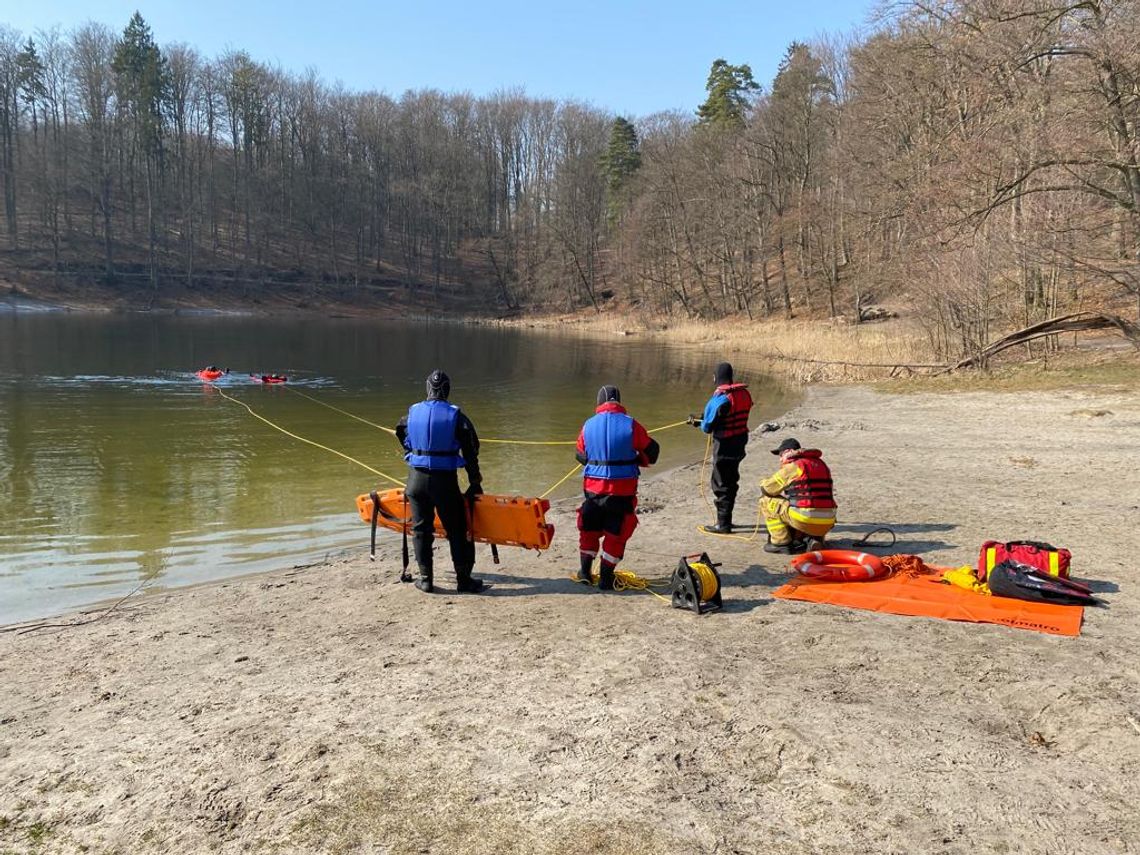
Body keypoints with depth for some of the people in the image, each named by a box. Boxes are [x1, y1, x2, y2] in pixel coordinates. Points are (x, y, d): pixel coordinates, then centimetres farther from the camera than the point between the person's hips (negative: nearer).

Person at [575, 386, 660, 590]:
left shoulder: (589, 425, 0)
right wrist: (634, 462, 15)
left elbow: (580, 455, 10)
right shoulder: (630, 424, -9)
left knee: (589, 529, 20)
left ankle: (585, 572, 26)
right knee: (616, 532, 9)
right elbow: (651, 450, -1)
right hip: (623, 488, -3)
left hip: (593, 487, 3)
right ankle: (606, 578, 11)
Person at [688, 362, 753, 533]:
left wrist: (700, 423, 7)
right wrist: (700, 421, 11)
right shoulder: (744, 393, 4)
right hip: (739, 445, 8)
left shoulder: (721, 398, -20)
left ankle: (723, 524, 7)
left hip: (724, 446, -8)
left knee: (720, 485, 2)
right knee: (731, 481, 18)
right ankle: (726, 519, 29)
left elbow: (708, 427, -18)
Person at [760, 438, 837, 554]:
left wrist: (764, 482, 26)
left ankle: (781, 543, 7)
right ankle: (815, 539, 13)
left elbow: (767, 489, 3)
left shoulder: (793, 466, -3)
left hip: (805, 521, -8)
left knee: (766, 501, 9)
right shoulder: (821, 464, 19)